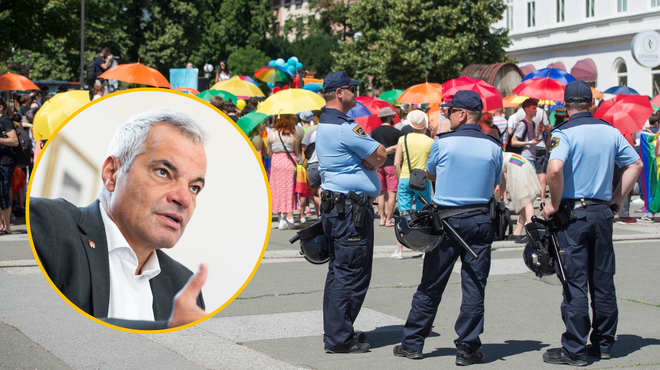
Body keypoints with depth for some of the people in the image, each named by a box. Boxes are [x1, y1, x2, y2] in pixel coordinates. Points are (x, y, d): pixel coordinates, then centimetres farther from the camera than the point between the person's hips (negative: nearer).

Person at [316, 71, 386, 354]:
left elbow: (372, 154, 14)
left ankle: (335, 332, 23)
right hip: (351, 208, -11)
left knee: (338, 271, 16)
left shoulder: (324, 124, 17)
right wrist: (370, 162, 3)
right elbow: (381, 154, -15)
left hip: (334, 206, 11)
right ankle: (339, 338, -3)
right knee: (352, 273, -6)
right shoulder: (343, 127, -17)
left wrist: (365, 161, -6)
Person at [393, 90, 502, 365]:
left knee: (430, 286, 7)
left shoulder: (443, 142, -6)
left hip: (447, 221, -1)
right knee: (474, 286, 5)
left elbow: (430, 175, 10)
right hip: (481, 222, 2)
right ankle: (467, 348, 6)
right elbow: (495, 186, 11)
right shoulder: (493, 146, 0)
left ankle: (412, 343, 16)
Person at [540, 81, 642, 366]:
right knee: (603, 281, 13)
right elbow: (635, 164, 12)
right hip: (603, 213, 5)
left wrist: (554, 204, -13)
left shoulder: (564, 133, -11)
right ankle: (603, 344, 21)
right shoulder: (611, 131, 7)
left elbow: (555, 169, -26)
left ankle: (574, 351, 1)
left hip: (573, 214, -5)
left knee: (575, 283, -2)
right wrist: (617, 198, 12)